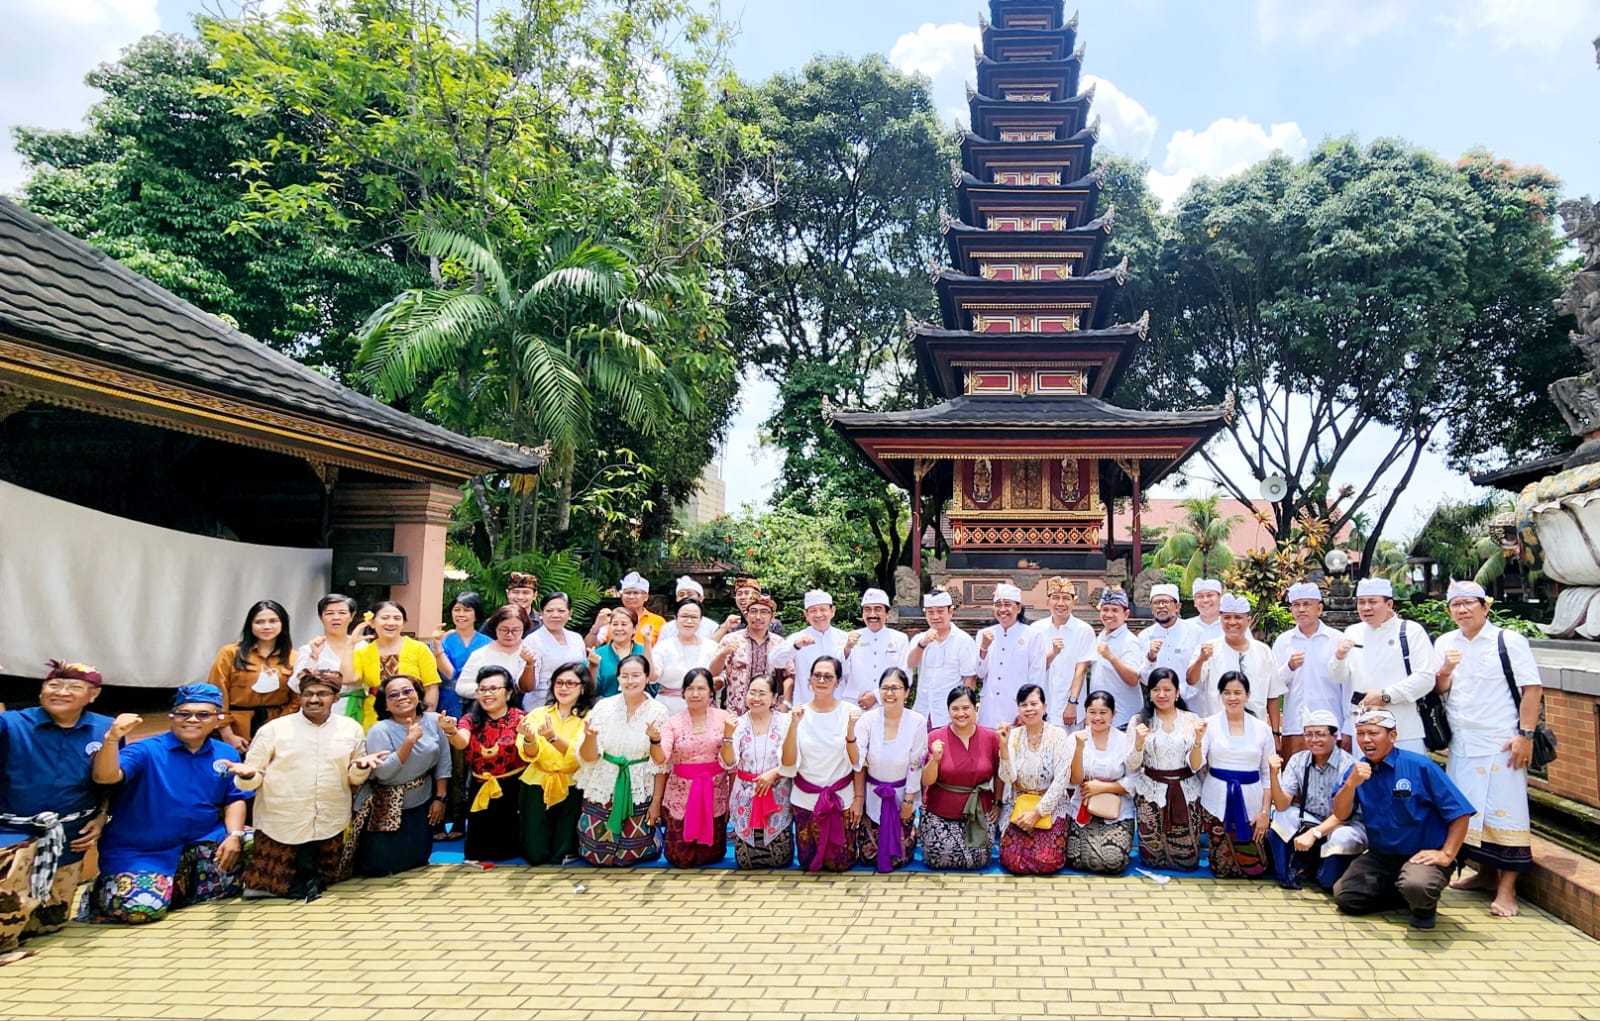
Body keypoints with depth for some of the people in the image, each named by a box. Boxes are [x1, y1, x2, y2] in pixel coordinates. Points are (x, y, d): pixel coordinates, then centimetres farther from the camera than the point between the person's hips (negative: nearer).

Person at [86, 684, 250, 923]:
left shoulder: (226, 754, 2)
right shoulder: (147, 751, -11)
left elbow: (234, 800, 5)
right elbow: (105, 776, -27)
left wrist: (234, 835, -13)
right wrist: (113, 738, -44)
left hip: (202, 843, 5)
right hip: (141, 851, -4)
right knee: (140, 907, -25)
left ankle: (176, 888, 6)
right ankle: (104, 890, 14)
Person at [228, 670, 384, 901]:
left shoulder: (351, 728, 5)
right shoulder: (274, 729, -2)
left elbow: (354, 779, 8)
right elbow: (255, 779, -2)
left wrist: (361, 767, -14)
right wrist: (248, 775, -25)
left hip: (330, 825, 2)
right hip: (280, 825, -2)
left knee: (325, 878, 11)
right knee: (269, 883, 1)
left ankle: (308, 878, 37)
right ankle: (304, 880, 27)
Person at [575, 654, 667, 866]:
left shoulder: (658, 711, -7)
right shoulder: (604, 706, -5)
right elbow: (589, 757, -5)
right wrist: (591, 736, -26)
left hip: (640, 791, -1)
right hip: (604, 787, 1)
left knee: (632, 853, 3)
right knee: (595, 853, 3)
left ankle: (652, 833, 35)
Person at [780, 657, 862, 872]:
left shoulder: (850, 712, -8)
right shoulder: (799, 713, -6)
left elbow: (856, 762, -8)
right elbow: (788, 765, -11)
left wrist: (850, 729, -24)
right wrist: (794, 725, -22)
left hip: (842, 797, -1)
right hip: (806, 798, 1)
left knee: (839, 864, 4)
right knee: (808, 862, 8)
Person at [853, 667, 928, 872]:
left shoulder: (918, 721, -13)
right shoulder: (867, 719, -12)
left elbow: (915, 765, -9)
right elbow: (859, 763, -10)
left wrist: (908, 801, -6)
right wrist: (858, 798, -9)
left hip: (902, 794, -1)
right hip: (872, 795, 1)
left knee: (899, 859, 2)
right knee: (868, 857, 2)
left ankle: (911, 830, 33)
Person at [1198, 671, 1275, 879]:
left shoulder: (1262, 729, 3)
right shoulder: (1209, 724, -2)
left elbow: (1268, 773, 6)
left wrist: (1265, 812, -1)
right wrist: (1198, 739, -24)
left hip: (1251, 801, 1)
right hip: (1218, 801, -1)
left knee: (1254, 868, 4)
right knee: (1223, 869, 1)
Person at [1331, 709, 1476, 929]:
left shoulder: (1420, 766, -13)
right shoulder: (1358, 769, 1)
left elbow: (1460, 813, -11)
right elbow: (1341, 814, -9)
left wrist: (1446, 855, -17)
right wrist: (1351, 783, -26)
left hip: (1422, 855, -5)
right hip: (1379, 856, 5)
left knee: (1416, 887, -37)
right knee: (1345, 897, -9)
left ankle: (1425, 906, 2)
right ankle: (1405, 895, 15)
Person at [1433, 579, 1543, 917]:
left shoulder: (1509, 641, -5)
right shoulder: (1445, 644, 9)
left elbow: (1532, 689, -9)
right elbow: (1437, 690, 10)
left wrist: (1526, 735, -14)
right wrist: (1446, 670, -11)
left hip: (1501, 745, -5)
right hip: (1462, 745, 5)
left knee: (1505, 812, -4)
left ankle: (1506, 888, 2)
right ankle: (1485, 873, 26)